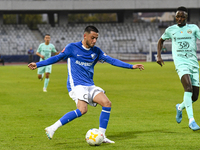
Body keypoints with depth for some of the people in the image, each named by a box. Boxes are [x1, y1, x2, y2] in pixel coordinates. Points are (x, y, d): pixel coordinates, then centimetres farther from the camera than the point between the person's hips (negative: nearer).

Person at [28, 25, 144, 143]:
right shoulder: (72, 48, -2)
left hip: (90, 86, 6)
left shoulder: (96, 51, 10)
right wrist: (38, 65, -2)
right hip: (76, 85, -6)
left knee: (107, 103, -12)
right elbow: (57, 58, 3)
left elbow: (111, 60, 10)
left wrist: (131, 66, 5)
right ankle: (52, 128, -22)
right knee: (82, 110, -28)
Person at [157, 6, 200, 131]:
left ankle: (180, 107, 37)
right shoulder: (170, 30, 11)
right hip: (181, 63, -2)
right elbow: (161, 41, 28)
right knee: (188, 88, -28)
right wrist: (159, 56, 17)